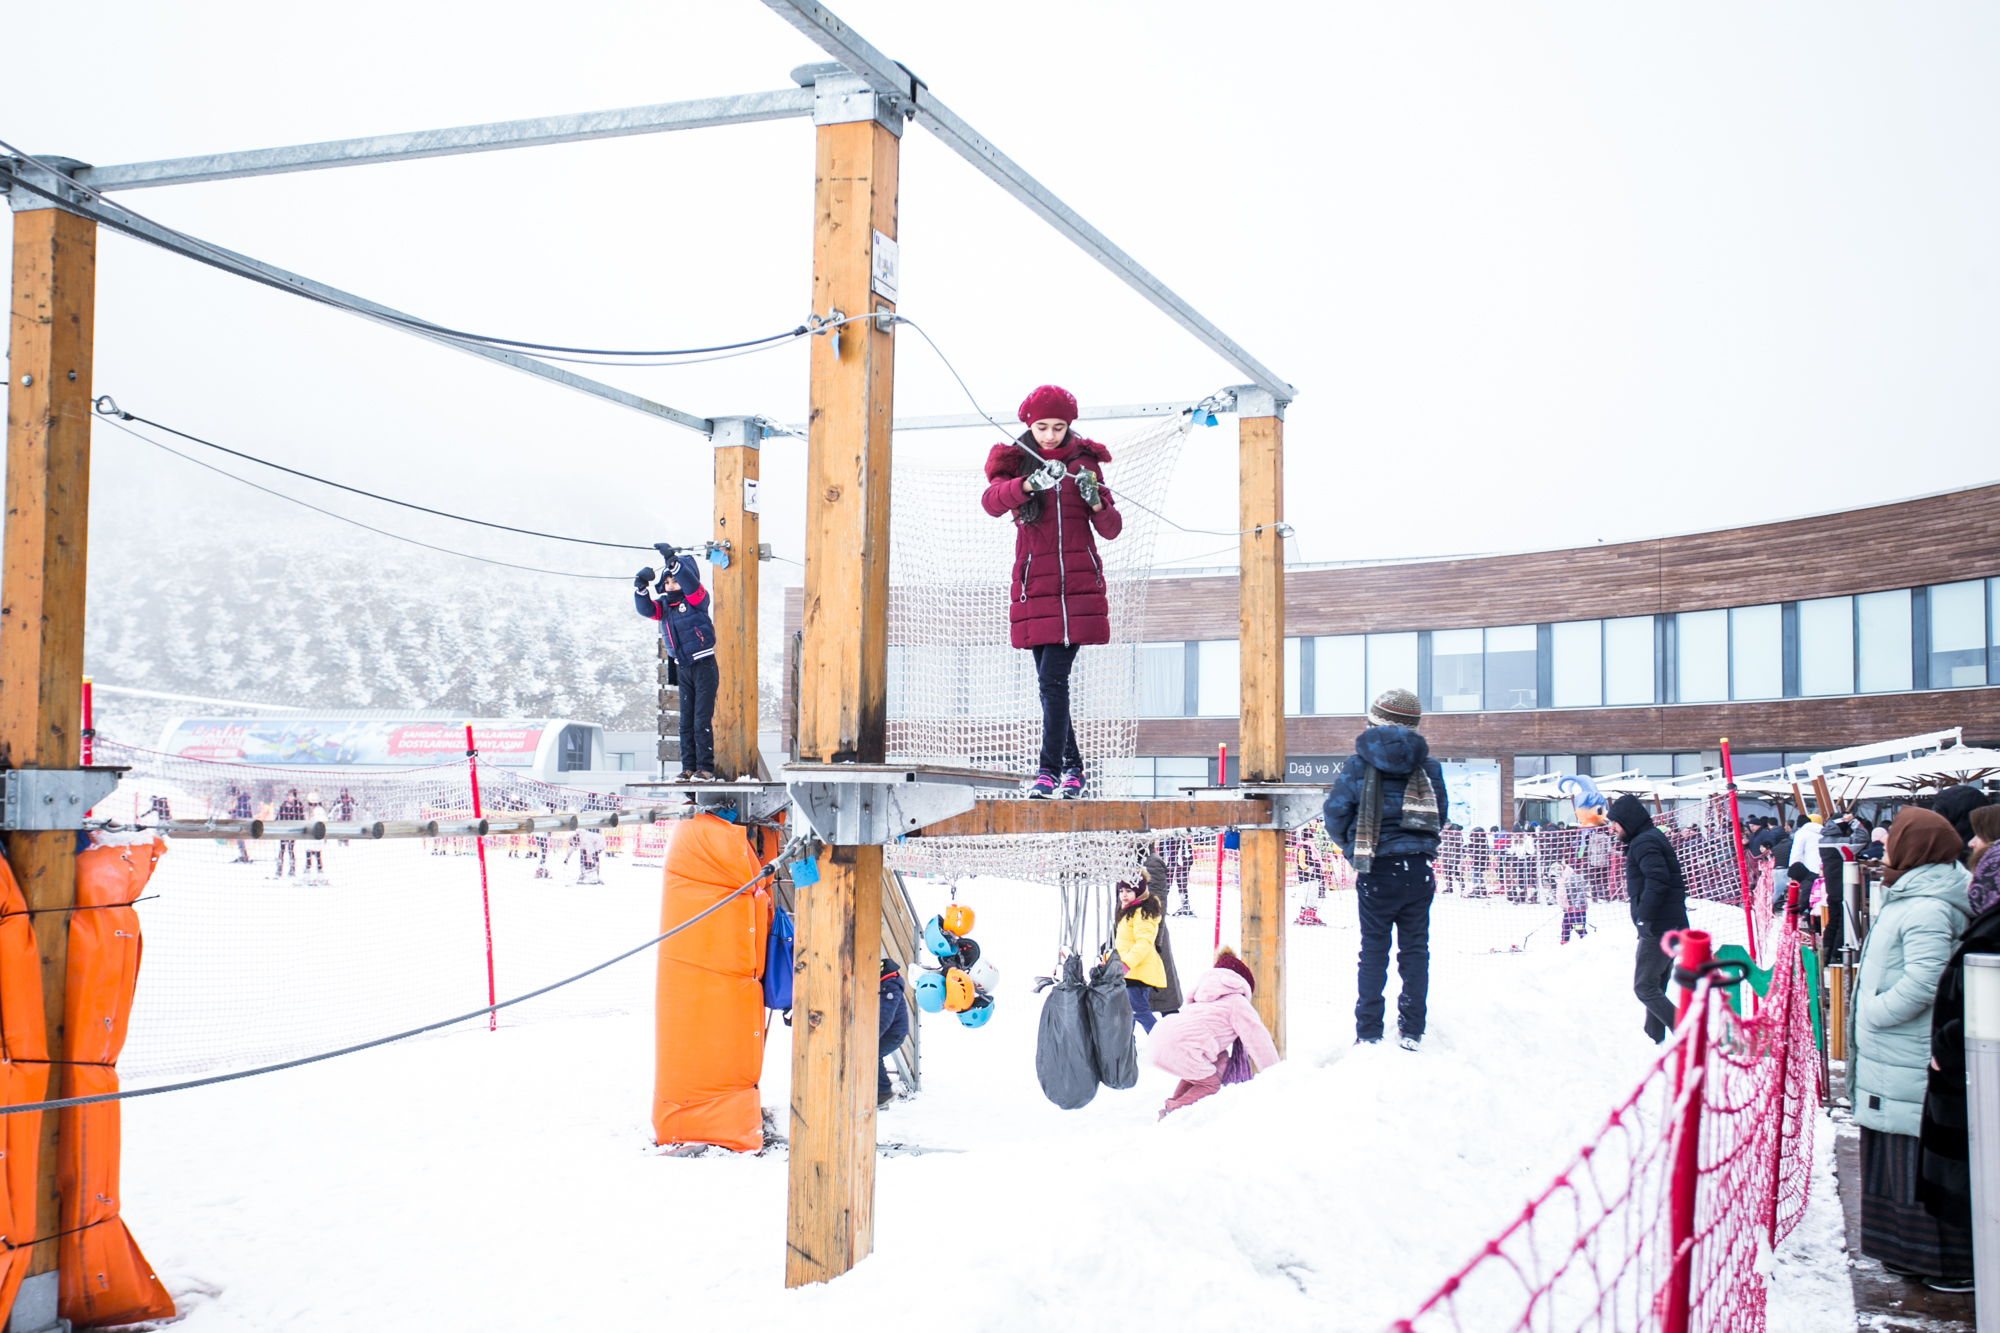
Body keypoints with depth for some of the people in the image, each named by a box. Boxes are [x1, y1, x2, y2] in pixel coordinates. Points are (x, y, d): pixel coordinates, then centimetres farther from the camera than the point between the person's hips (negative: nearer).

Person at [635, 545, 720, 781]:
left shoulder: (696, 599, -6)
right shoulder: (663, 605, 10)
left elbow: (690, 582, -24)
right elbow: (645, 609, -5)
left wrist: (673, 561, -36)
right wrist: (640, 586, -21)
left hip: (704, 666, -6)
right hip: (682, 670, 6)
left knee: (702, 720, -8)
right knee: (685, 722, 6)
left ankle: (706, 769, -5)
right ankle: (688, 768, 10)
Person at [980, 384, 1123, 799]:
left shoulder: (1084, 463, 7)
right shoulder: (1015, 464, 5)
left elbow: (1111, 530, 5)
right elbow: (991, 501, -17)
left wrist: (1096, 502, -16)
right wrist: (1030, 483, -34)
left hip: (1078, 586, -2)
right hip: (1034, 588, 2)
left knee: (1053, 678, -12)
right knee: (1049, 682, 6)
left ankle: (1049, 770, -12)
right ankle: (1072, 765, 20)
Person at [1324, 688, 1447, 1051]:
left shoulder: (1357, 764, -4)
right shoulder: (1428, 767, 5)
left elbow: (1335, 813, -3)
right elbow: (1440, 816, 12)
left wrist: (1351, 848, 15)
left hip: (1377, 871, -2)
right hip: (1418, 870, 2)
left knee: (1374, 950, 4)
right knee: (1415, 949, 9)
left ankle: (1369, 1034, 4)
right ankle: (1412, 1032, 10)